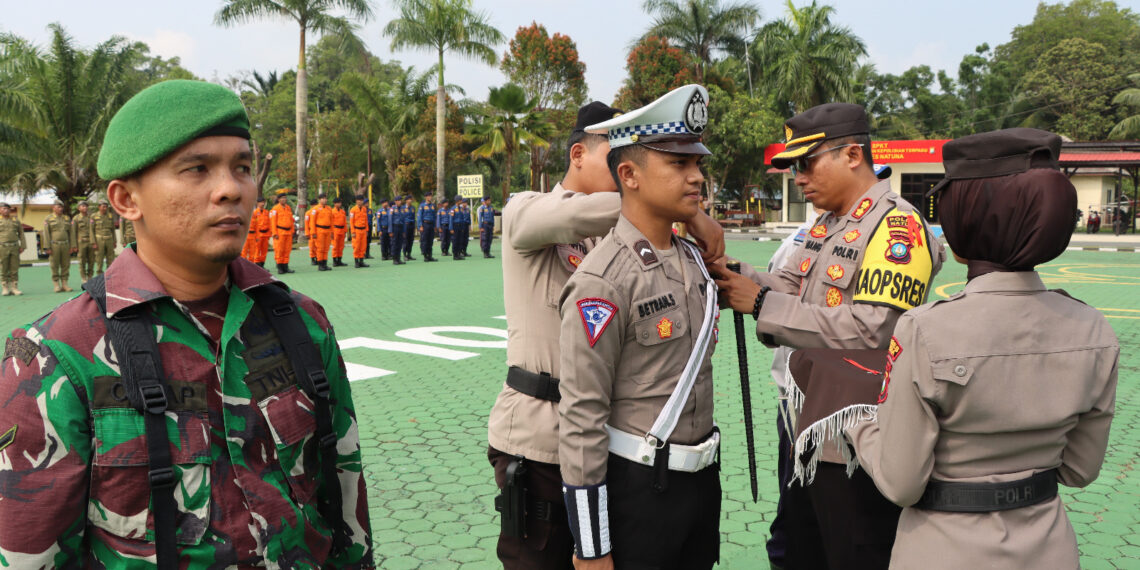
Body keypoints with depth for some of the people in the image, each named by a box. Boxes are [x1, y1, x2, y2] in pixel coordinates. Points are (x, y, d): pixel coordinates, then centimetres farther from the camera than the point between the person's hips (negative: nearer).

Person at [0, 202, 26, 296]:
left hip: (14, 248, 2)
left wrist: (23, 246, 1)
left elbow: (21, 234, 11)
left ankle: (15, 288, 5)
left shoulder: (16, 221, 12)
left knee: (14, 269, 1)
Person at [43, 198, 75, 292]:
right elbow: (46, 234, -3)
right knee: (54, 266, -1)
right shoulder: (48, 219, 2)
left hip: (65, 245, 3)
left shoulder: (67, 218, 12)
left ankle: (64, 284, 7)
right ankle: (56, 285, 3)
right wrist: (48, 247, -10)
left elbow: (71, 233, 11)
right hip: (54, 245, -3)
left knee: (66, 265, 2)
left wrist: (72, 246, 3)